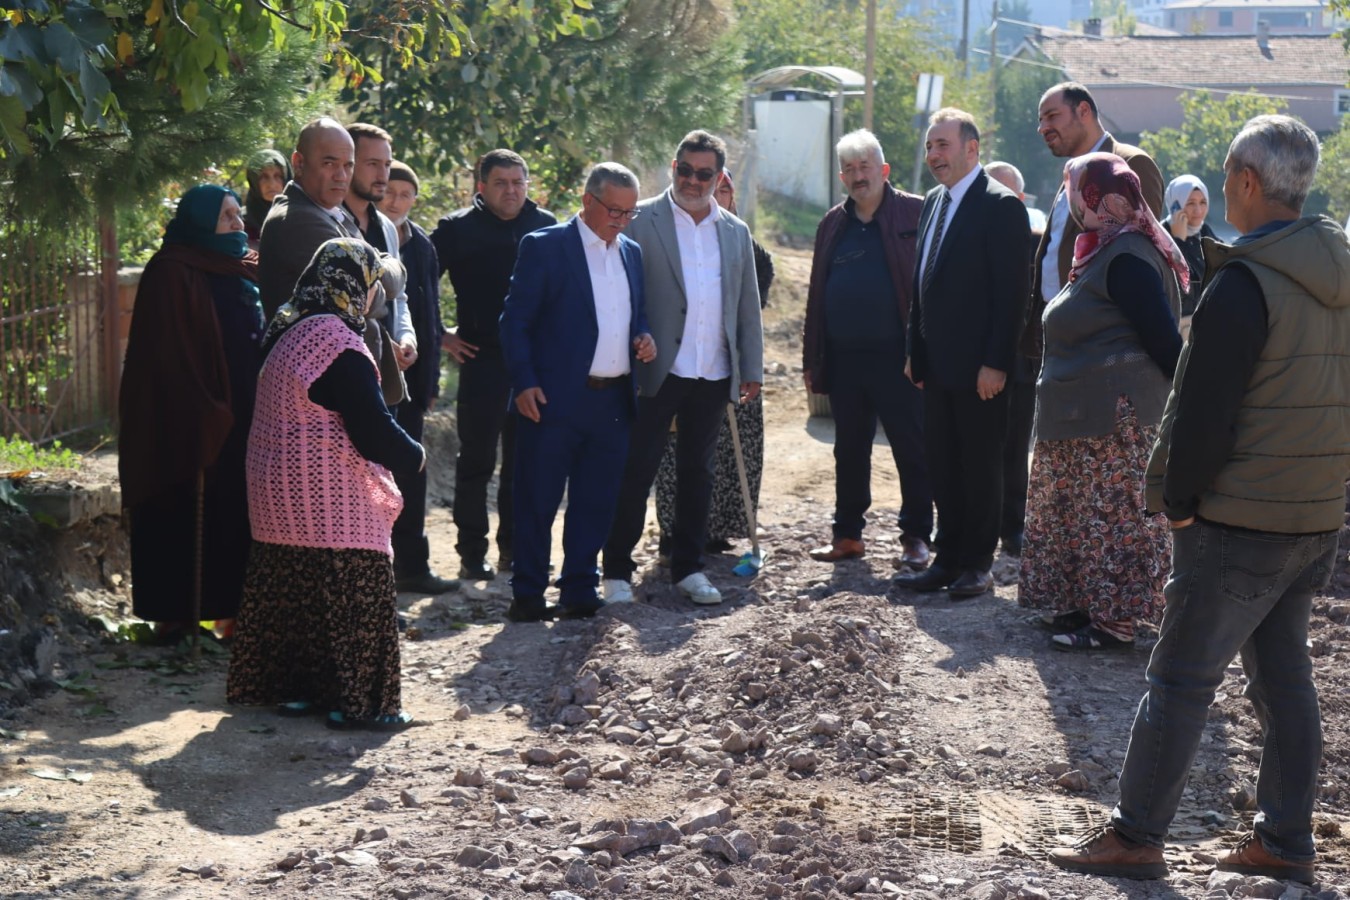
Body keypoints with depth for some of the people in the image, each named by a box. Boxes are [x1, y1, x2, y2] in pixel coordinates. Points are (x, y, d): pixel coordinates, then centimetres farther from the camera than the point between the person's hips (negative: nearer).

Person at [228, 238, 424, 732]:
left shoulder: (286, 333, 9)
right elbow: (373, 431, -21)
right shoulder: (337, 344, -20)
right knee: (353, 595, -1)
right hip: (332, 501, -9)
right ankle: (356, 701, 2)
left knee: (292, 590, 16)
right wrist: (414, 455, -3)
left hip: (281, 496, 9)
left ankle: (293, 687, 24)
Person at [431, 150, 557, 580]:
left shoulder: (546, 226, 7)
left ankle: (514, 545, 20)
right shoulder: (458, 229, -2)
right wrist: (439, 336, -1)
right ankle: (472, 552, 8)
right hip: (482, 361, -3)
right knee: (476, 461, 1)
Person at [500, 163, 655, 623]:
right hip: (554, 399, -5)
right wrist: (524, 383, -13)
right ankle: (527, 593, 11)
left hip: (614, 400, 5)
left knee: (595, 502, 9)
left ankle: (580, 589, 19)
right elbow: (515, 320, -5)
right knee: (537, 499, 2)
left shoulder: (631, 253, 14)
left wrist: (643, 339, 3)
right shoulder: (543, 247, -4)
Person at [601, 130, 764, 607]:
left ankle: (688, 567, 21)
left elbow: (748, 305, 15)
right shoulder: (640, 221, -2)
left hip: (714, 375, 4)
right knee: (636, 472, 0)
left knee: (697, 473, 11)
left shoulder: (736, 232, 12)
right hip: (657, 371, -4)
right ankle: (617, 570, 9)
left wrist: (752, 367, 11)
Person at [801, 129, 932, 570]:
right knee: (849, 450, 13)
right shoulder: (833, 224, 13)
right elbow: (817, 296, 16)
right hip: (844, 358, 5)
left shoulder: (915, 214, -2)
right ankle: (847, 534, 22)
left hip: (897, 356, -5)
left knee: (911, 450, 1)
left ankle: (916, 535, 10)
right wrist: (812, 359, 11)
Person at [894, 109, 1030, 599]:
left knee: (981, 467, 3)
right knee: (942, 466, 12)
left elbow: (1011, 291, -16)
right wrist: (914, 350, 15)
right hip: (937, 364, 8)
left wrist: (996, 363, -19)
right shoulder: (934, 201, 14)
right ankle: (948, 559, 21)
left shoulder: (1000, 205, -11)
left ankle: (977, 565, 13)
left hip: (978, 367, -8)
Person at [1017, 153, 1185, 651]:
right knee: (1082, 511, 15)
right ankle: (1082, 605, 24)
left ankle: (1115, 620, 3)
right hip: (1090, 413, 11)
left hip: (1116, 416, -11)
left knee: (1109, 515, -4)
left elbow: (1163, 336, -21)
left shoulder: (1124, 259, -19)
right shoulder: (1105, 251, 14)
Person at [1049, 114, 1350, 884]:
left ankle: (1136, 838, 5)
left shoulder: (1245, 284, -18)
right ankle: (1287, 840, 19)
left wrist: (1178, 498, -7)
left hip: (1240, 523, -8)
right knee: (1285, 676, 14)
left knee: (1182, 681, -1)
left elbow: (1204, 410, -18)